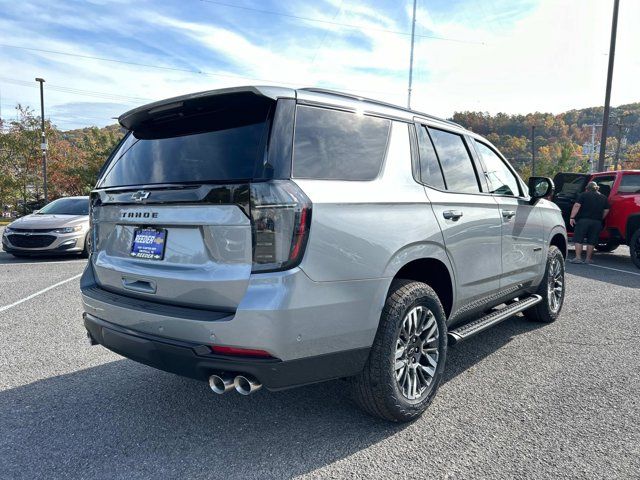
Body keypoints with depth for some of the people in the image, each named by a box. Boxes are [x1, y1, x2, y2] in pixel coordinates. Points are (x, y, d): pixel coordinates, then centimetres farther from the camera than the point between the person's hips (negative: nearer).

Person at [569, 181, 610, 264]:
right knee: (591, 241, 10)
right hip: (597, 222, 4)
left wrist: (572, 217, -9)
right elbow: (606, 211, 11)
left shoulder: (584, 195, 2)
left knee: (578, 239, 2)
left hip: (583, 220, -4)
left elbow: (577, 206, -9)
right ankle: (588, 259, 12)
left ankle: (578, 258, -4)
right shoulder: (603, 198, 14)